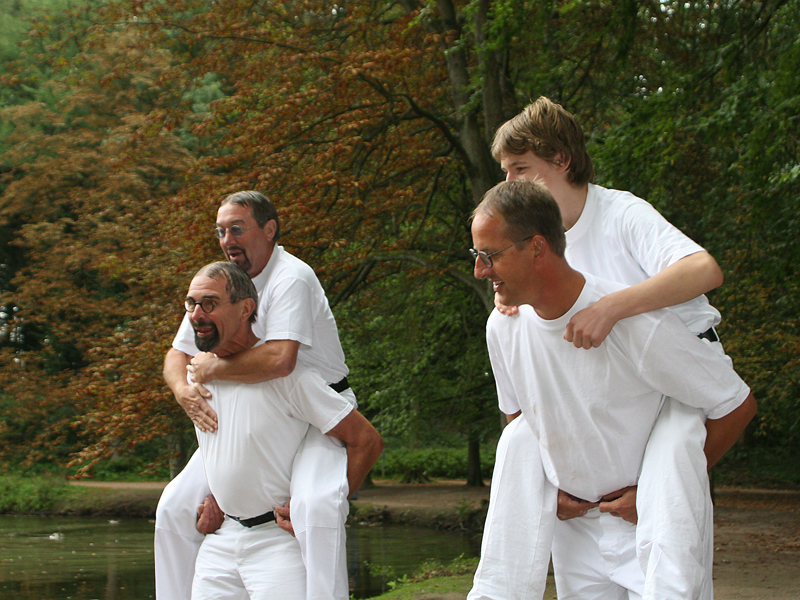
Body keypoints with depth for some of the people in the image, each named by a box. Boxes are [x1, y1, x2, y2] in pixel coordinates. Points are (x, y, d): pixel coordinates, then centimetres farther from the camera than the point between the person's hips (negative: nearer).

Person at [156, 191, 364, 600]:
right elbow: (178, 355, 7)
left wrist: (212, 369, -22)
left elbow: (280, 359, -36)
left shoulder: (291, 278, -21)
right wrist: (184, 390, -17)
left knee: (316, 506, -35)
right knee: (176, 505, 3)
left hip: (319, 416, -8)